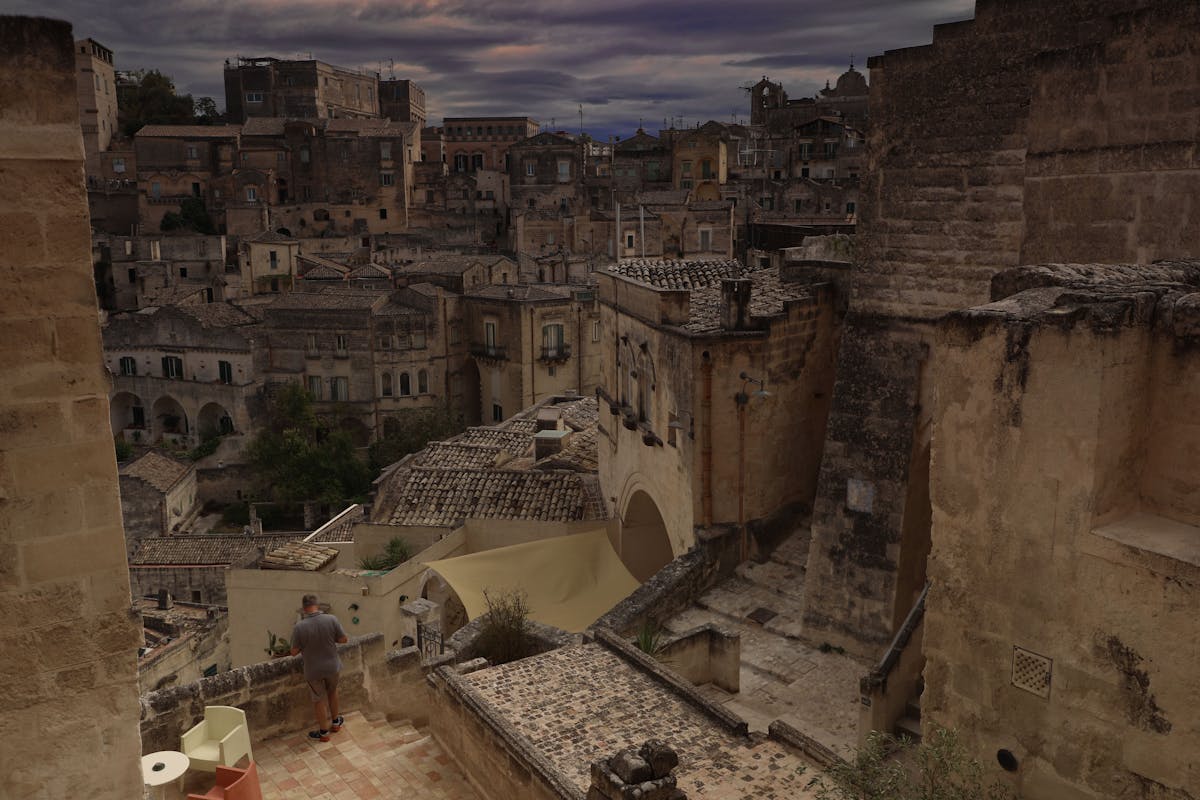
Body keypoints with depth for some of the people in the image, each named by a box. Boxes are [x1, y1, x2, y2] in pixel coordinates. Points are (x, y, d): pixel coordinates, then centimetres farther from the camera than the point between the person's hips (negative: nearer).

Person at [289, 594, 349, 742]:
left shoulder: (299, 627, -21)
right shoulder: (331, 619, -18)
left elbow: (294, 652, -12)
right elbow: (344, 639, -8)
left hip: (313, 670, -2)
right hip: (332, 666, 2)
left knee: (320, 699, 17)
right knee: (332, 692, 28)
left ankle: (323, 732, 30)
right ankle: (335, 722, 44)